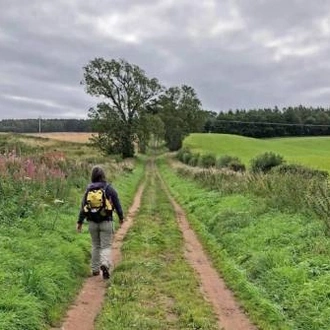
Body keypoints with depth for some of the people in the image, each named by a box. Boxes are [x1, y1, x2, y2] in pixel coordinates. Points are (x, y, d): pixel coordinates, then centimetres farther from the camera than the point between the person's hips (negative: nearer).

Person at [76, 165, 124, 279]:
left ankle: (95, 269, 22)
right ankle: (105, 264, -22)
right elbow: (117, 204, -2)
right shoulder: (109, 188, -6)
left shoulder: (88, 190, 0)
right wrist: (121, 217, 12)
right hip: (106, 222, -2)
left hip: (92, 222, 3)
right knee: (106, 246, 3)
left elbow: (83, 207, -1)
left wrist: (80, 222, 4)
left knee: (95, 246, 17)